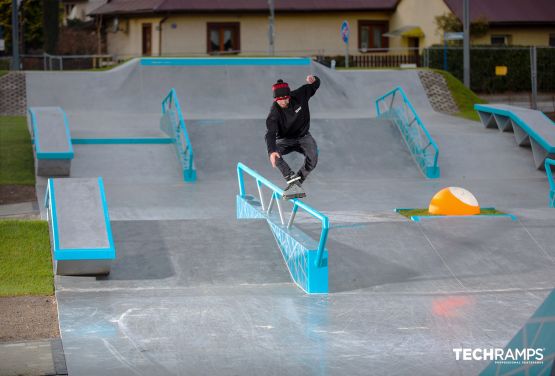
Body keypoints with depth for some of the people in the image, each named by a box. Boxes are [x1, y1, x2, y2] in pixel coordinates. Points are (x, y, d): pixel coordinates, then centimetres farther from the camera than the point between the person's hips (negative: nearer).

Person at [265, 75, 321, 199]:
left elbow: (315, 85, 0)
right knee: (274, 155, -33)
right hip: (285, 141, -2)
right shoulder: (274, 112, -26)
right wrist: (272, 151, -57)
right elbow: (270, 133, -39)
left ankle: (297, 183, -10)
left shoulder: (299, 95, -17)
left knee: (313, 158, -27)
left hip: (303, 136, 2)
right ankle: (291, 178, -34)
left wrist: (313, 80, -26)